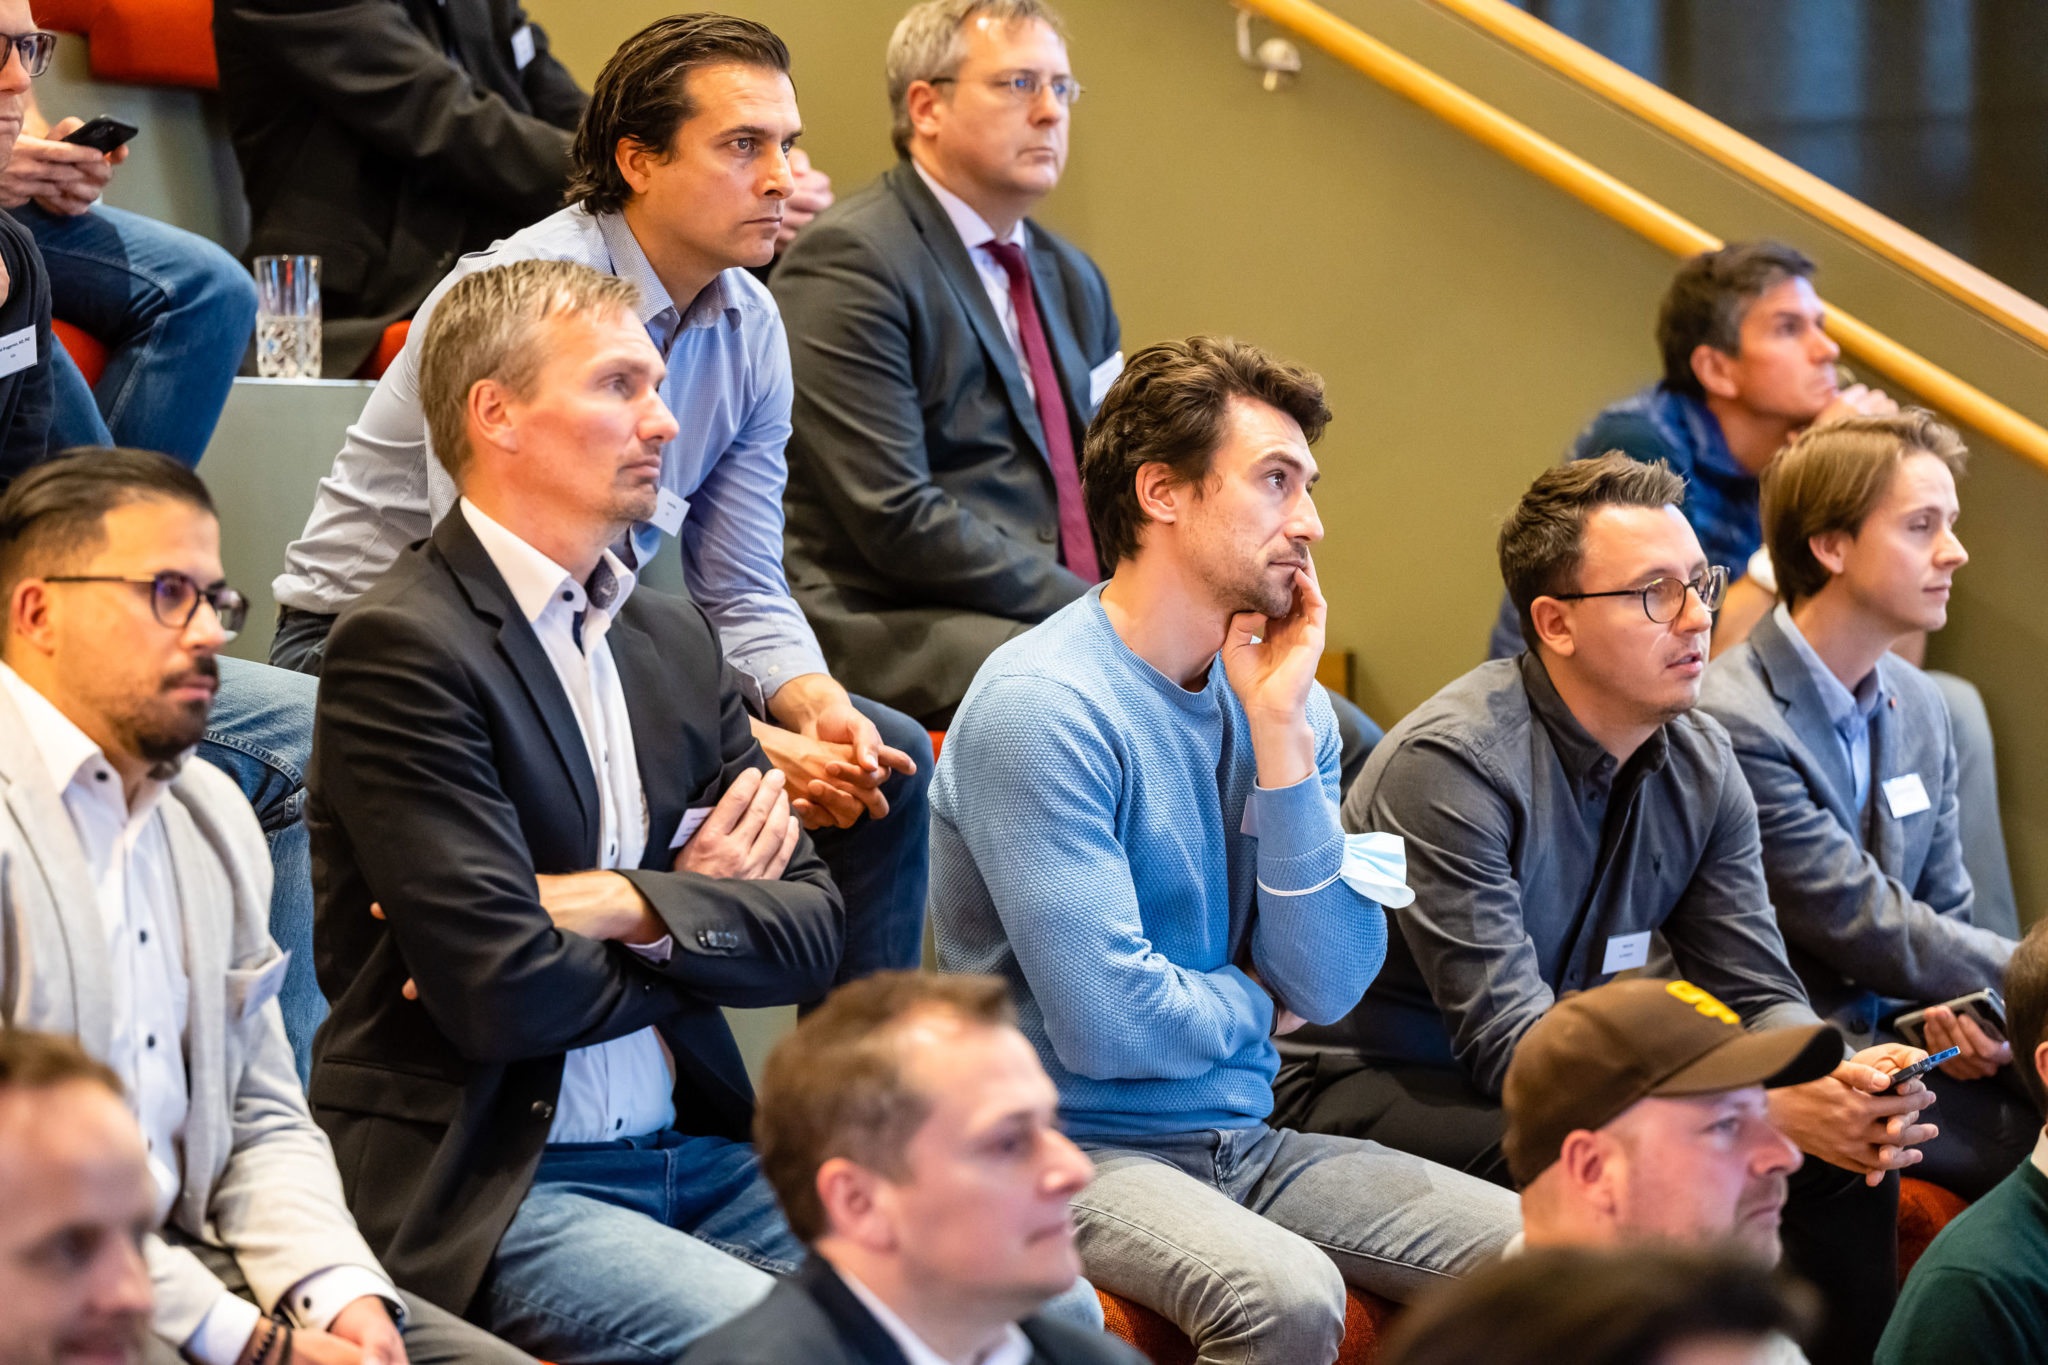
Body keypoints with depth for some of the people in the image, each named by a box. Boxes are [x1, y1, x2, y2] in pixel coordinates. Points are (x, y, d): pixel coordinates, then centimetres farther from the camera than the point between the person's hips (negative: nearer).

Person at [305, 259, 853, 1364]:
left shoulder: (675, 641, 14)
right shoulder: (401, 649, -11)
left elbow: (814, 930, 7)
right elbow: (503, 996, -19)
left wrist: (633, 908, -11)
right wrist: (705, 910, -1)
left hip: (689, 1149, 7)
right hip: (482, 1190, -7)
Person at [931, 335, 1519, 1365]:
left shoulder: (1283, 701, 9)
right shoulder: (1042, 707, -15)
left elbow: (1330, 984, -1)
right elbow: (1105, 1027, -21)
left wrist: (1281, 730, -8)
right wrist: (1257, 1007, 0)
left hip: (1244, 1143, 7)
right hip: (1075, 1152, -7)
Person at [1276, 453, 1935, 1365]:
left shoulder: (1700, 761, 1)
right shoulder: (1456, 762, -23)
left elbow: (1759, 994, 3)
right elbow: (1506, 1042, -28)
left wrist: (1843, 1083, -23)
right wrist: (1771, 1108, -32)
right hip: (1378, 1088, -8)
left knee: (1847, 1156, -8)